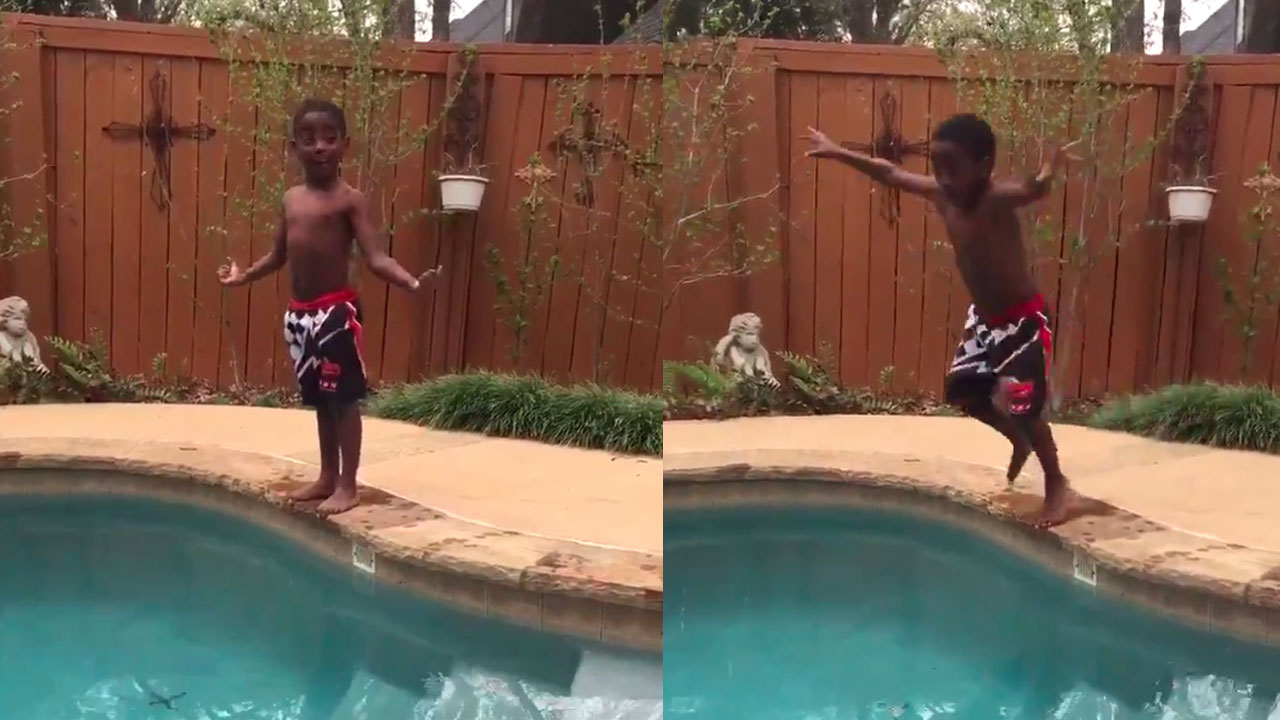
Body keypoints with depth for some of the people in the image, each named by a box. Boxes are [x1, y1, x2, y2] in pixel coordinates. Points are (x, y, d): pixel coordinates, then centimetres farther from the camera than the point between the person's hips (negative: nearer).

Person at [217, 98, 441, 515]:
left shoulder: (350, 200, -9)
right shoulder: (291, 199, 10)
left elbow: (374, 258, -16)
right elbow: (278, 255, 23)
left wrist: (410, 281, -33)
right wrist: (243, 277, 37)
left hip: (337, 310, -7)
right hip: (299, 312, 7)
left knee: (344, 397, -1)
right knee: (319, 398, 15)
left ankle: (348, 485, 6)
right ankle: (327, 477, 26)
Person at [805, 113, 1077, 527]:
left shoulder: (999, 199, -28)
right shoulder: (941, 196, -8)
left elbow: (1032, 190, -52)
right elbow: (889, 173, 6)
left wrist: (1048, 175, -75)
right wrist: (836, 152, 14)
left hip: (1025, 318, -8)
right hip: (985, 317, 8)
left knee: (1018, 402, -14)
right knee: (963, 390, 13)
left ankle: (1056, 485, 8)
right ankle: (1020, 444, 38)